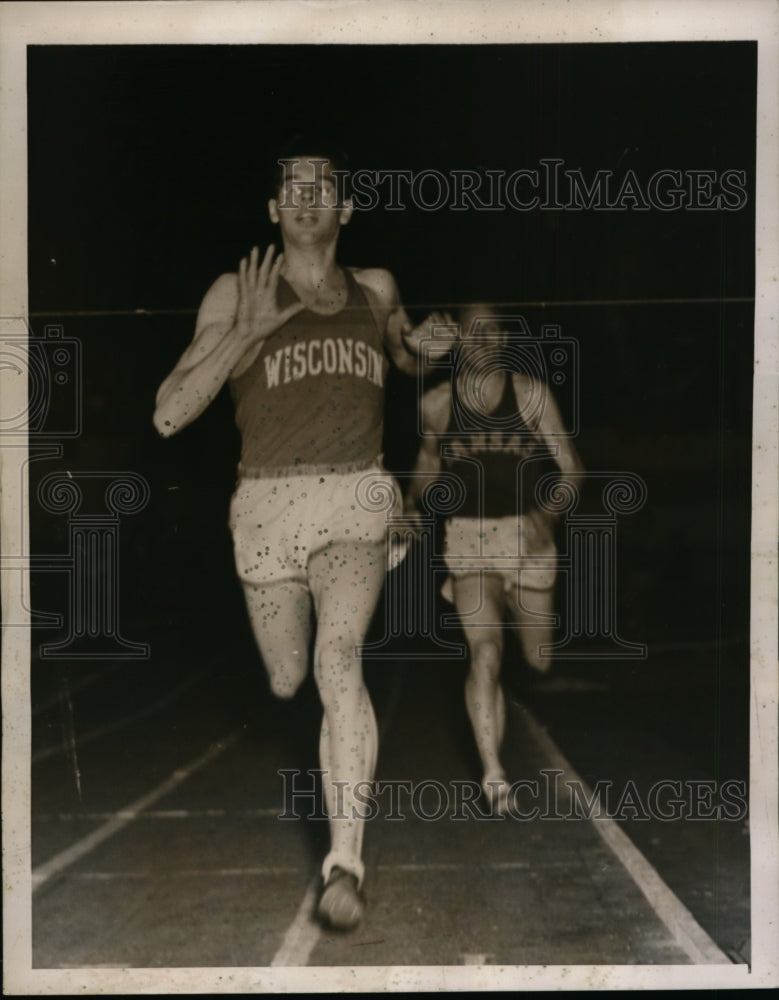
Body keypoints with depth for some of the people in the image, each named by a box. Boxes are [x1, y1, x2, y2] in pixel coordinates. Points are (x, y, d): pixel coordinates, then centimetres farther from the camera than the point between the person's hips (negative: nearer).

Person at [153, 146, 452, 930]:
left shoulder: (375, 289, 10)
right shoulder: (237, 293, 1)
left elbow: (409, 359, 33)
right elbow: (169, 415, -7)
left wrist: (425, 341, 8)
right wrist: (248, 330, -14)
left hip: (358, 499, 0)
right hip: (269, 505, 0)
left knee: (338, 662, -23)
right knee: (286, 680, 13)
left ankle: (345, 863, -22)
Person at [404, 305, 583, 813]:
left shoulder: (531, 393, -5)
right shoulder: (436, 402, 1)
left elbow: (569, 465, -4)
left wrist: (547, 512, -21)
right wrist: (414, 502, 4)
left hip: (527, 539, 1)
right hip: (467, 542, 0)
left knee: (538, 658, 14)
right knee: (485, 652, -20)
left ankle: (531, 617, 54)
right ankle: (494, 773, -17)